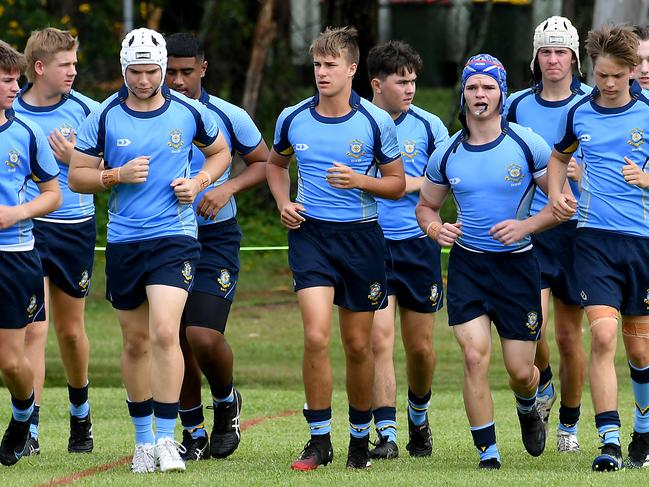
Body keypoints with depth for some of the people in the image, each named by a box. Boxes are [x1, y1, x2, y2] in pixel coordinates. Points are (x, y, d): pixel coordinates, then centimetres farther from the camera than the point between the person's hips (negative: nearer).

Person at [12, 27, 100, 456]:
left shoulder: (86, 111, -2)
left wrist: (74, 159, -16)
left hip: (74, 227, 1)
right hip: (23, 227, -1)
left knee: (71, 330, 13)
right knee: (33, 329, -10)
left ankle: (80, 413, 37)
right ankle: (29, 431, -9)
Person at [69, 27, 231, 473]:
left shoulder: (189, 113, 0)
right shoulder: (104, 117, 0)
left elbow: (220, 151, 17)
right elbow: (77, 176, 3)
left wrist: (200, 181, -2)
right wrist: (118, 175, -14)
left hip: (175, 238, -2)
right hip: (123, 242, 2)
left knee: (164, 333, -18)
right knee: (135, 342, 10)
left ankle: (166, 438, -12)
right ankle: (144, 439, 23)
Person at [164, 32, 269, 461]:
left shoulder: (228, 117, -5)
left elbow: (265, 163, 6)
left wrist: (229, 187, -11)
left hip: (216, 237, -2)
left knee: (203, 335, -17)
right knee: (176, 341, 3)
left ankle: (226, 400, 14)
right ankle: (194, 433, 20)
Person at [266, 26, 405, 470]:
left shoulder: (376, 122, -4)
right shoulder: (293, 119, 2)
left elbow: (397, 183, 4)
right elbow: (276, 163, 22)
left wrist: (359, 180, -15)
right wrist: (284, 203, 5)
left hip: (361, 237, 0)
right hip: (310, 234, 0)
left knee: (358, 345, 6)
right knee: (316, 336, -16)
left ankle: (360, 438, 25)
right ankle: (319, 440, -6)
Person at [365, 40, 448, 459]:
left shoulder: (427, 125, 1)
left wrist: (409, 183, -10)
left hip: (417, 243, 1)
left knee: (420, 346, 9)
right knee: (379, 338, -14)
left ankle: (419, 416, 36)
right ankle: (386, 435, -13)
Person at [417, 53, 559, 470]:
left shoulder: (528, 146, -7)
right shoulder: (447, 155, 1)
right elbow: (426, 205, 16)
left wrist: (525, 225, -16)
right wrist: (435, 228, -7)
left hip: (517, 264, -1)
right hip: (467, 264, 1)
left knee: (521, 370, 3)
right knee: (475, 357, -13)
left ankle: (528, 409, 40)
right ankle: (487, 452, -3)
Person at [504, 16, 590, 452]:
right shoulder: (517, 106, 7)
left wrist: (582, 175, -15)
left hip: (575, 229, -1)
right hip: (529, 231, 1)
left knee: (569, 335, 4)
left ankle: (569, 422, 21)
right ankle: (543, 385, 15)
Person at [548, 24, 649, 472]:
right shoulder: (579, 113, 7)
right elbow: (559, 155, 27)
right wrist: (556, 195, 10)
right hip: (595, 238, 1)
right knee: (603, 335, -15)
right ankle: (610, 442, -16)